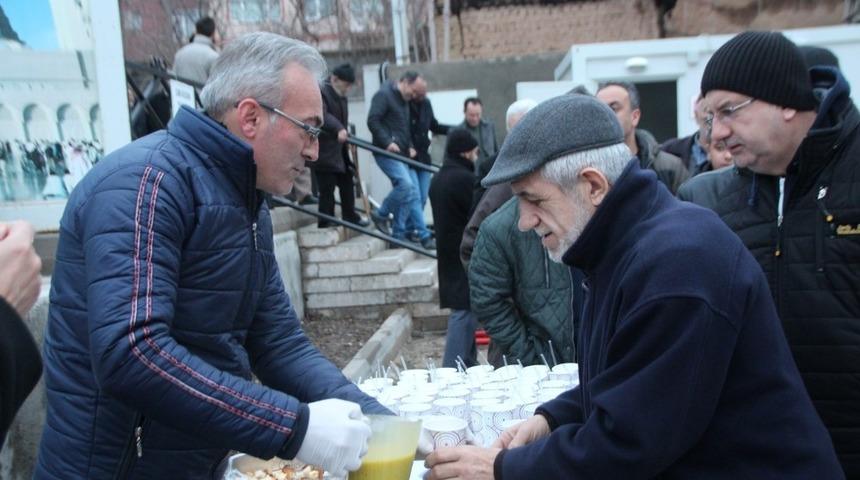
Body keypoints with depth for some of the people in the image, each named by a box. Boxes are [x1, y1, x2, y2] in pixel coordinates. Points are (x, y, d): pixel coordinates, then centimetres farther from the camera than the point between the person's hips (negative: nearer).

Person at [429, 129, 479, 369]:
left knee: (464, 312, 15)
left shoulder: (437, 179, 13)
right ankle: (453, 369, -8)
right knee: (464, 311, -7)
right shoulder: (465, 179, -16)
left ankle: (468, 363, 21)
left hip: (448, 256, 9)